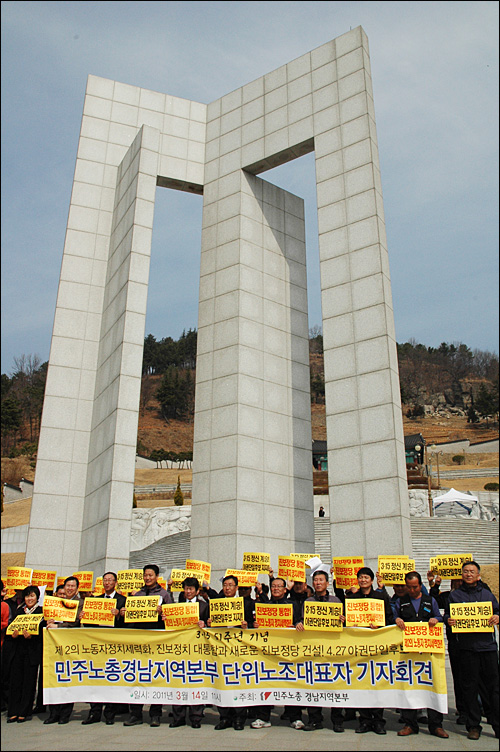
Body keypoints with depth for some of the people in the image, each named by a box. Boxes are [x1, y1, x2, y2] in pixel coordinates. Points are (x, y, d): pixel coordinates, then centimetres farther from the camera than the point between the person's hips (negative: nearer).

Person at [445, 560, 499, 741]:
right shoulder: (454, 595, 11)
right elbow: (447, 614, 10)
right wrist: (448, 620, -11)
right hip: (466, 646, -1)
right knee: (469, 687, 3)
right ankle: (473, 726, 12)